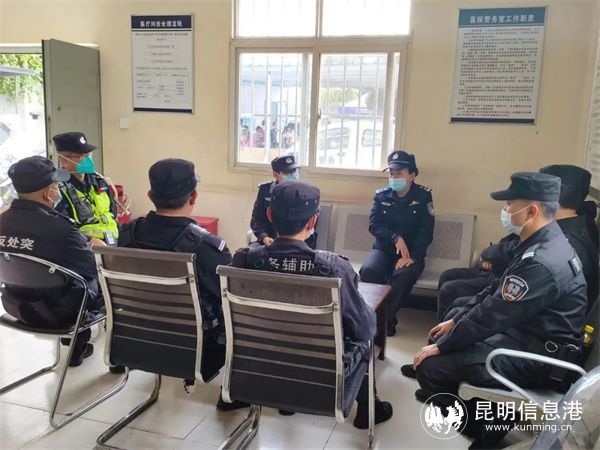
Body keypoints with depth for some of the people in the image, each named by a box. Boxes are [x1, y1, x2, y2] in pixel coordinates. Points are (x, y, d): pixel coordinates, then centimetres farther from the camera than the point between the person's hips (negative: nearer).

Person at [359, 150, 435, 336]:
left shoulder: (423, 196, 0)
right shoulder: (382, 195, 7)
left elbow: (426, 231, -8)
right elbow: (374, 225, -4)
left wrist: (411, 256, -23)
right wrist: (395, 238, -23)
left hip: (412, 252, -2)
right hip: (383, 249, 2)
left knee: (404, 274, -35)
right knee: (368, 270, -30)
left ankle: (387, 319, -16)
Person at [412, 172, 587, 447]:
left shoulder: (542, 263, -28)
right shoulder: (544, 243, 5)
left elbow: (491, 315, -25)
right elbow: (498, 291, 12)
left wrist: (440, 347, -14)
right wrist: (455, 320, 10)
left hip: (538, 356, -10)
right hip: (528, 332, 10)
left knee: (431, 367, -18)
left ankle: (484, 424, 5)